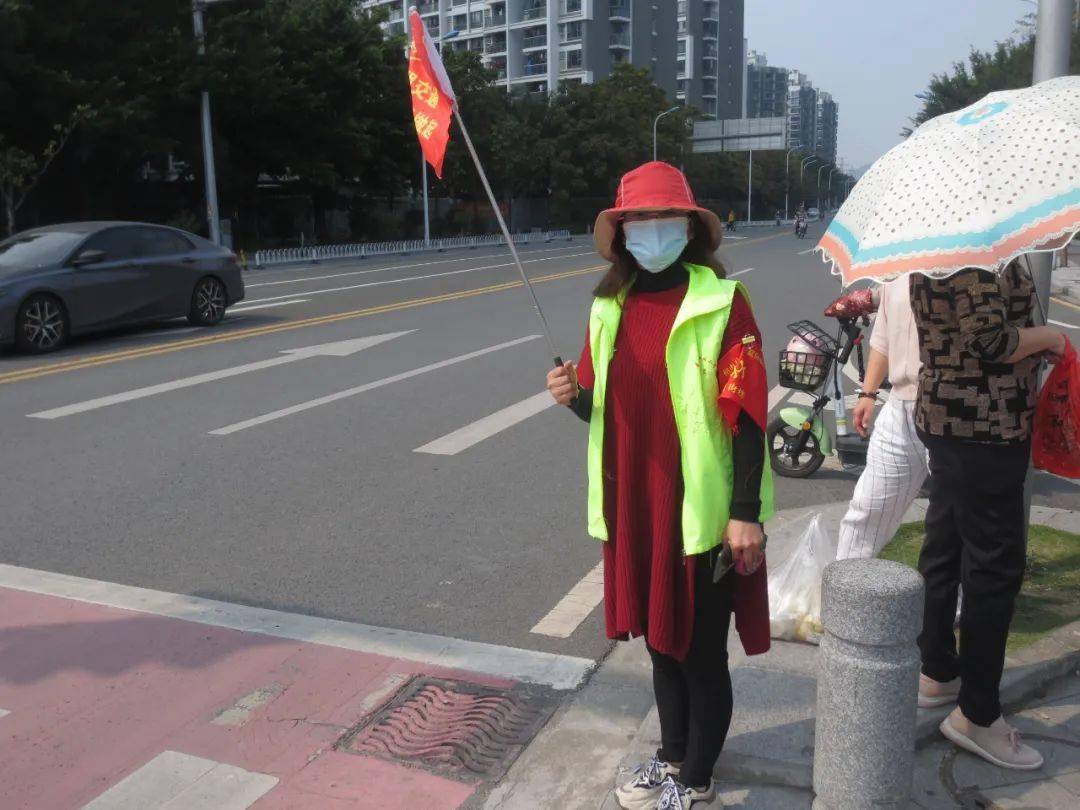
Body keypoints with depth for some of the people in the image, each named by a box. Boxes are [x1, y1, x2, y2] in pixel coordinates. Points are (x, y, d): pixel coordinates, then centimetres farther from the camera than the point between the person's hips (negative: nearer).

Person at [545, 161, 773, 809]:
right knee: (660, 636, 21)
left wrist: (746, 512, -17)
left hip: (701, 508, -6)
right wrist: (573, 396, -8)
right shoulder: (610, 307, 7)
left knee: (701, 650, 9)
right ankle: (672, 756, 41)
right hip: (634, 505, 6)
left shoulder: (722, 303, -11)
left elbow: (744, 414, -14)